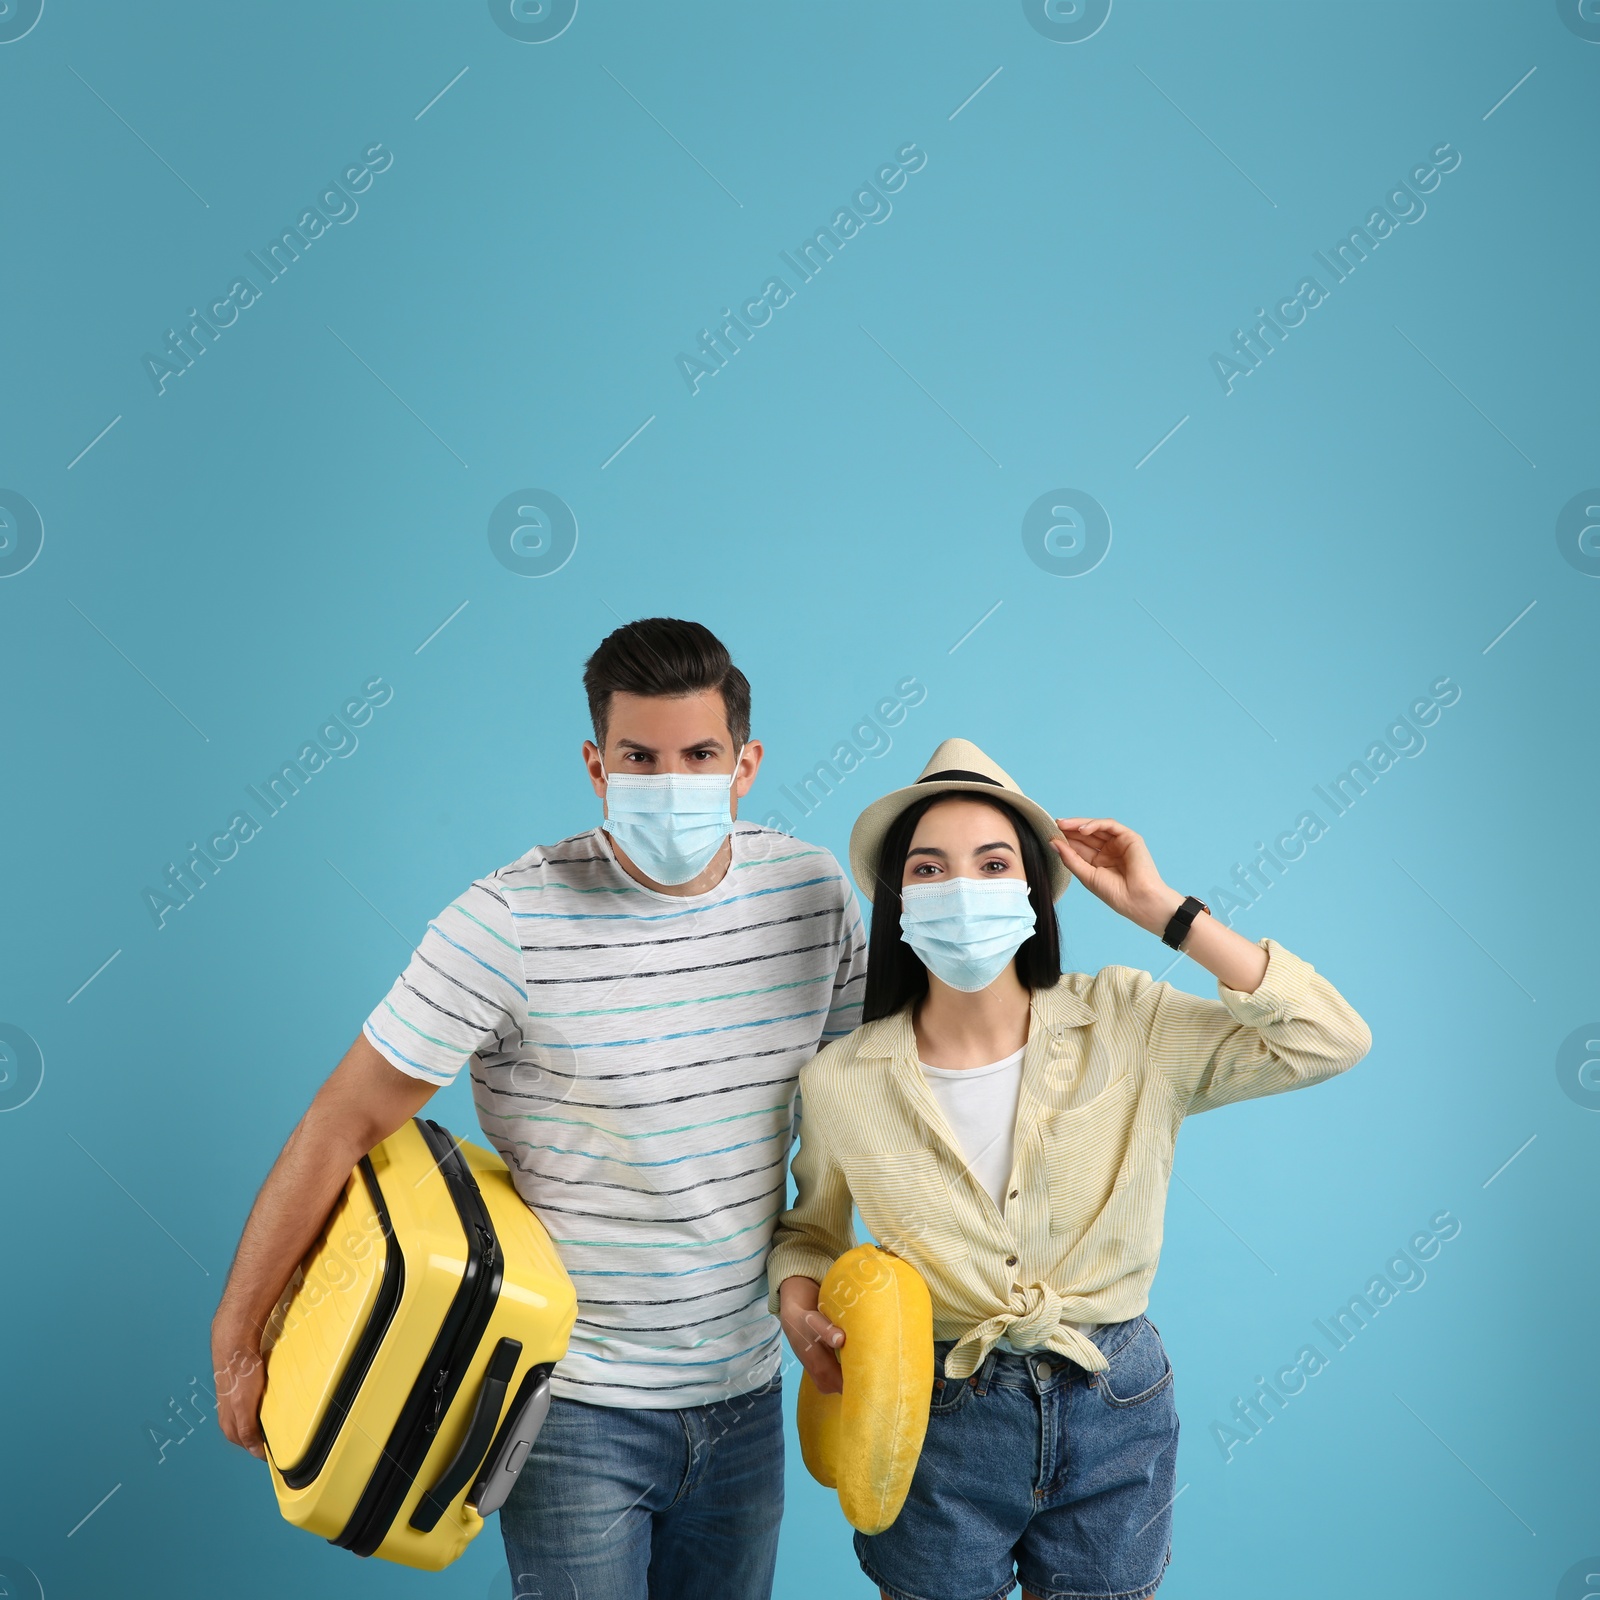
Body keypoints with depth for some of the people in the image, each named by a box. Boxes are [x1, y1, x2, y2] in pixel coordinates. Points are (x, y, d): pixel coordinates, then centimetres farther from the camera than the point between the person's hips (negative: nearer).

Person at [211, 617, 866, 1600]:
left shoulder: (813, 890, -5)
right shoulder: (512, 922, -20)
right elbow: (345, 1125, -14)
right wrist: (237, 1344, -9)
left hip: (745, 1392, 5)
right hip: (574, 1402, -4)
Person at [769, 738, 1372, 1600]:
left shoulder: (1125, 1025, -10)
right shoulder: (841, 1083, -10)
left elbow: (1331, 1040, -18)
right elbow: (810, 1226, 9)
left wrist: (1161, 908, -18)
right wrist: (799, 1305, -14)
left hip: (1112, 1410, 1)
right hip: (936, 1416, 0)